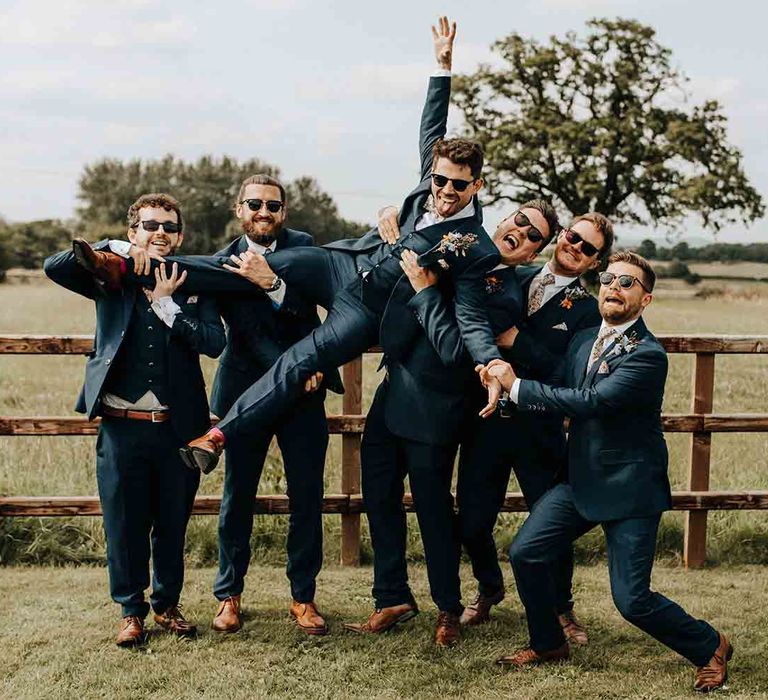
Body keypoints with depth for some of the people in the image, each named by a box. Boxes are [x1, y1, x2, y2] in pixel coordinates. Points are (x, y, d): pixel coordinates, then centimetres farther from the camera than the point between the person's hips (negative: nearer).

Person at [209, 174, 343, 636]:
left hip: (304, 389, 1)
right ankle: (229, 595, 22)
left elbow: (307, 303, -13)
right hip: (248, 391, -1)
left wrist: (272, 282, -30)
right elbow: (250, 330, -11)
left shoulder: (302, 246, 2)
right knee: (238, 497, 6)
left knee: (308, 497, 3)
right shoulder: (224, 264, -3)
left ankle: (304, 597, 16)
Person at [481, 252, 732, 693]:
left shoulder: (648, 355, -18)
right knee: (525, 553, -1)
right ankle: (548, 644, 22)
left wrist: (516, 386, -23)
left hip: (629, 488, -7)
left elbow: (591, 402, -28)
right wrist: (504, 387, -16)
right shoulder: (584, 342, 8)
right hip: (582, 480, 7)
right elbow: (556, 395, 4)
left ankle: (711, 647, 19)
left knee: (633, 600, -7)